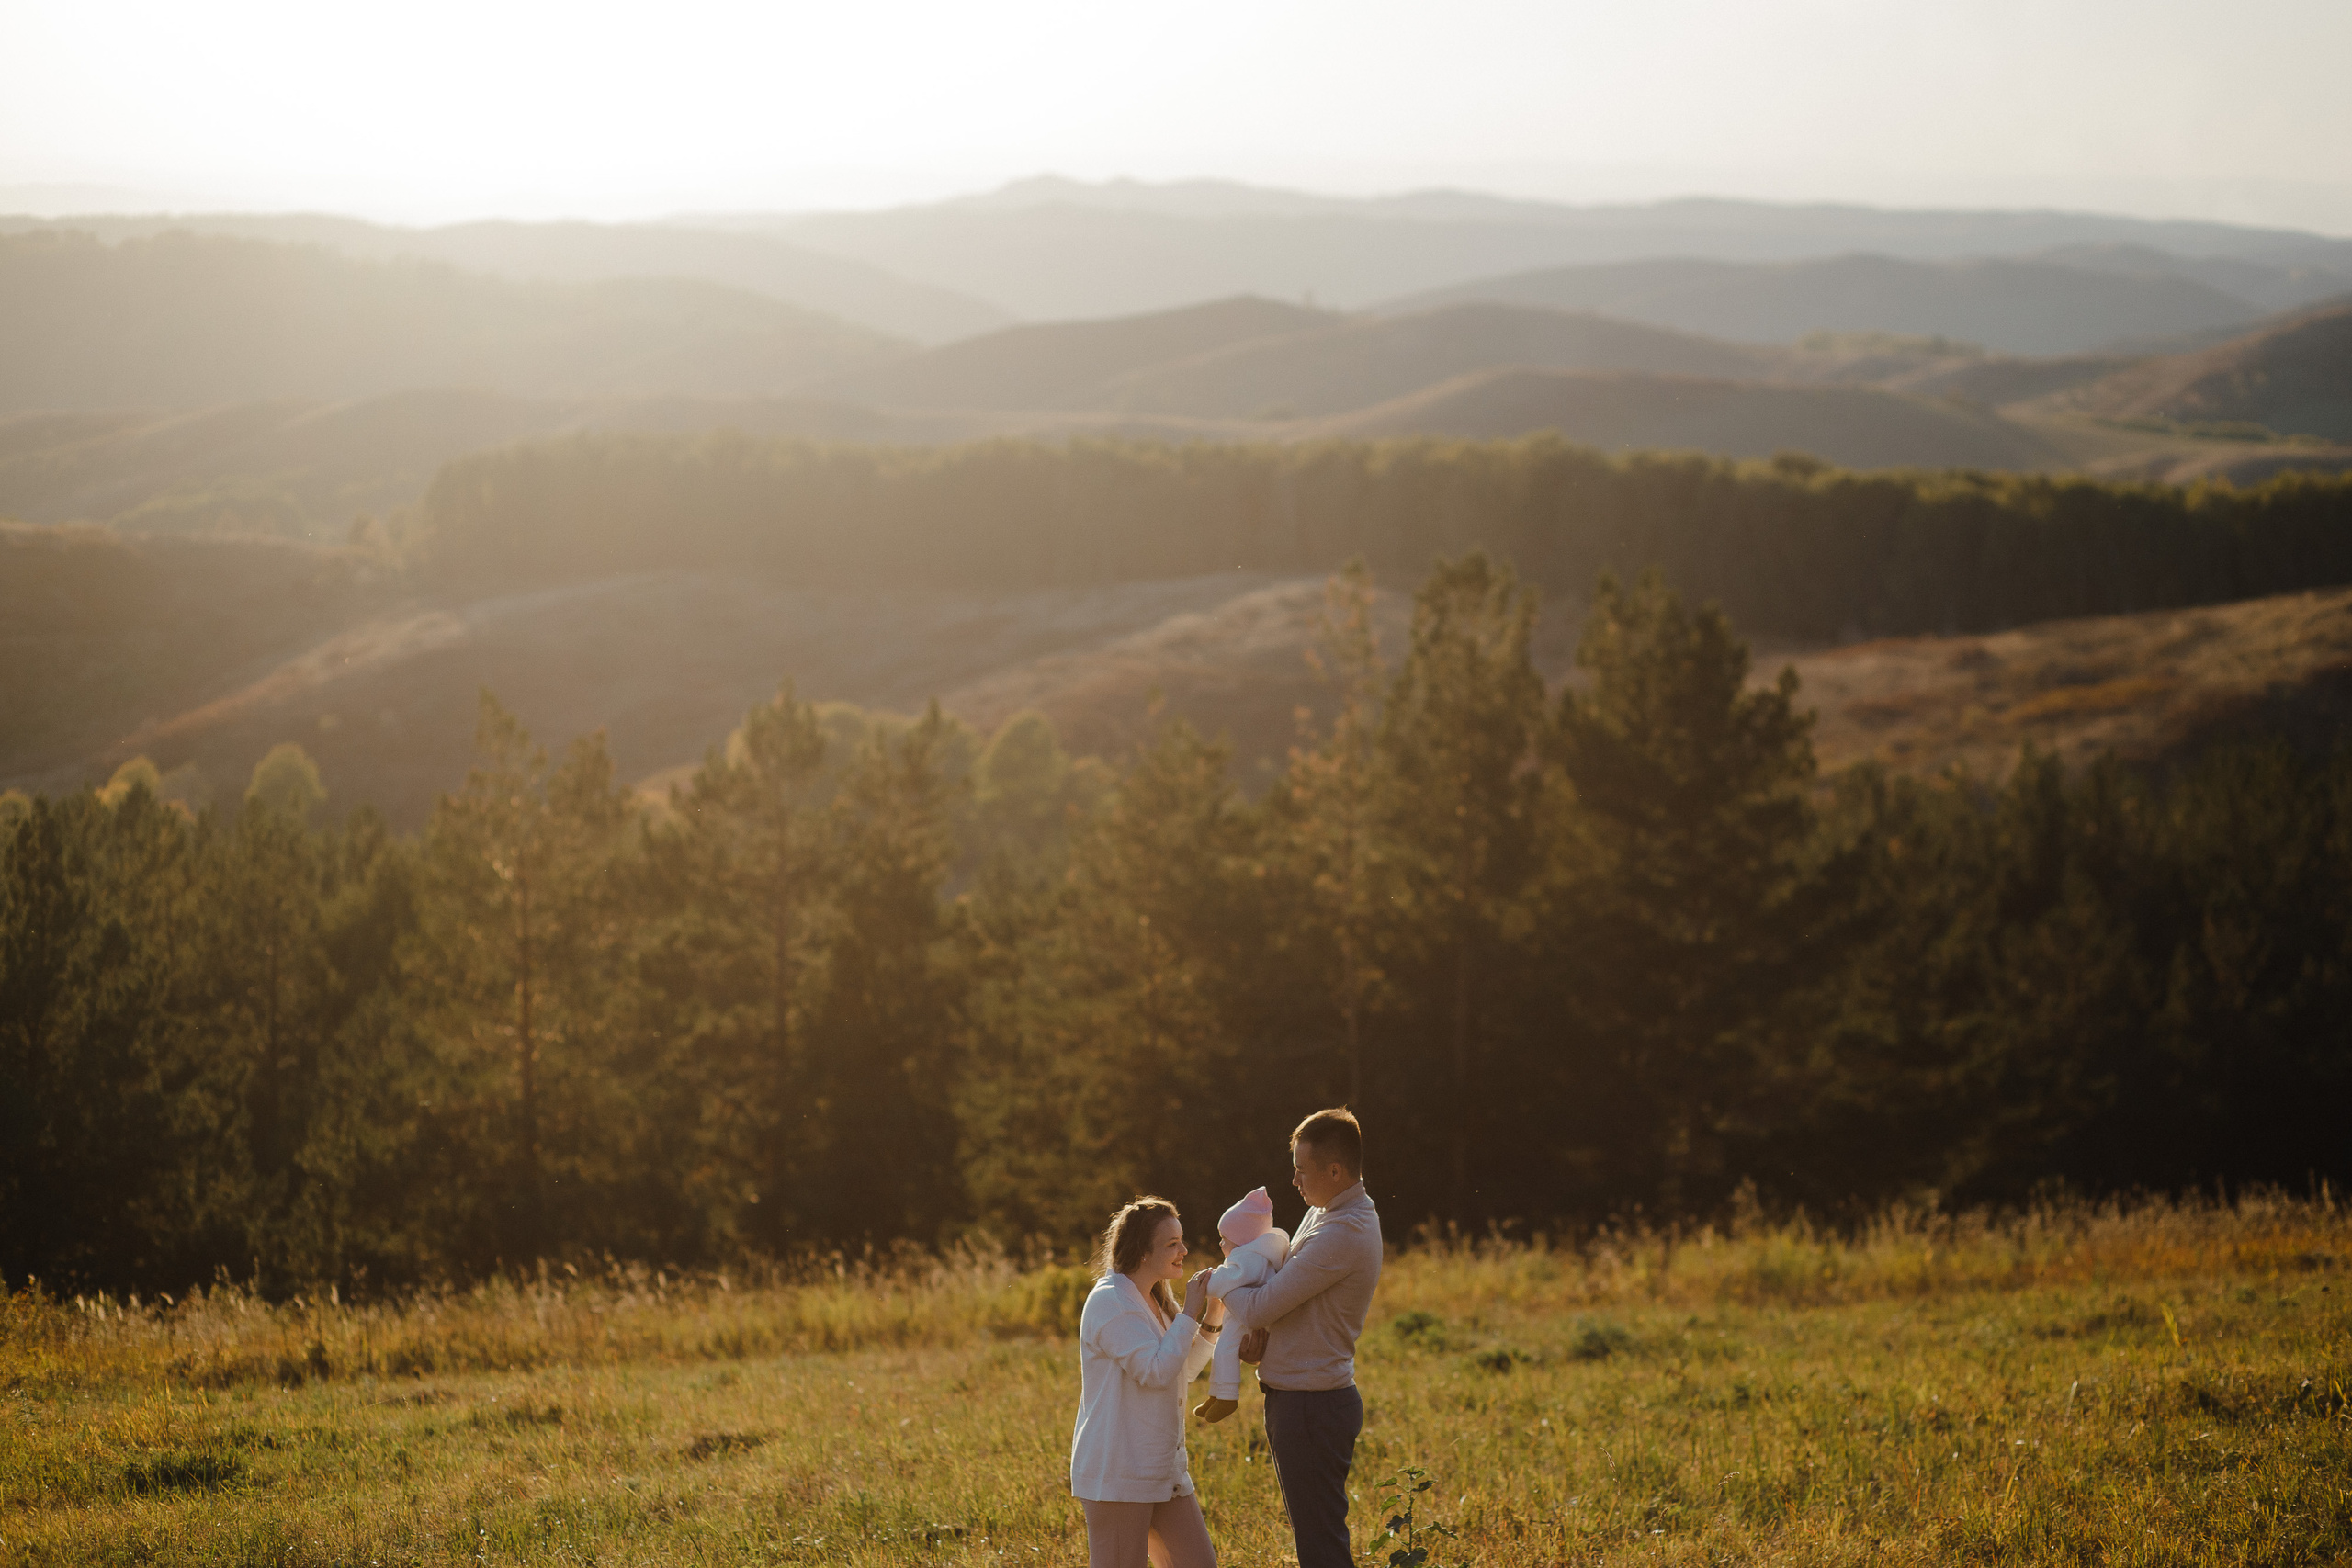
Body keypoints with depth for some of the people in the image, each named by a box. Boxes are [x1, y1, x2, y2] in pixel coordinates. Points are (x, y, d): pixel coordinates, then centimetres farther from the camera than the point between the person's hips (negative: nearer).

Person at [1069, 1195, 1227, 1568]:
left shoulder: (1152, 1301, 15)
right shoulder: (1110, 1301, -15)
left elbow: (1183, 1372, 20)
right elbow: (1156, 1371, -22)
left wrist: (1211, 1321, 7)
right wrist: (1190, 1314, -14)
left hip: (1164, 1470, 9)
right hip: (1117, 1473, -9)